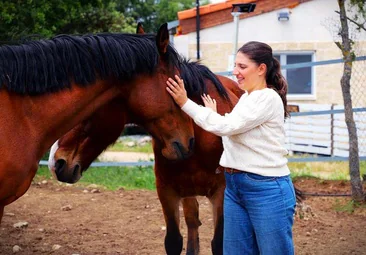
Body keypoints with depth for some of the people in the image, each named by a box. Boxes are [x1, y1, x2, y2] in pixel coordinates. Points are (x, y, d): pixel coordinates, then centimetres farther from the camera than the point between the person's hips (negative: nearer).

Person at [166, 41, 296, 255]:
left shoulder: (268, 98, -15)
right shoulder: (246, 98, 14)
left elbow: (227, 126, -22)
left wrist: (186, 104, -20)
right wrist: (214, 115, 22)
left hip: (268, 189, -9)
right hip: (235, 187, 9)